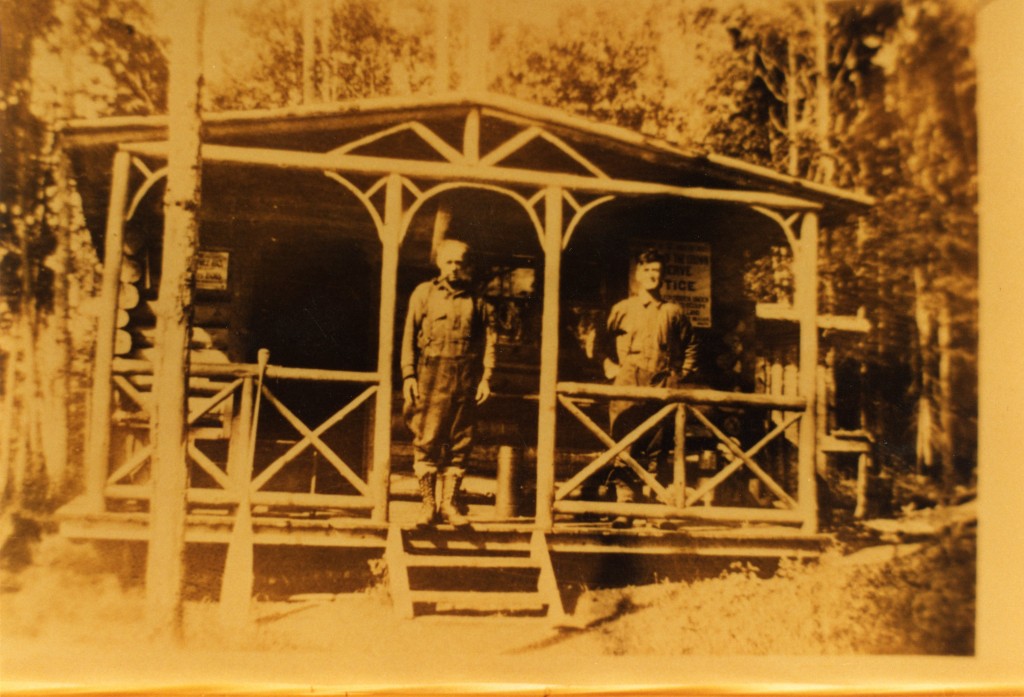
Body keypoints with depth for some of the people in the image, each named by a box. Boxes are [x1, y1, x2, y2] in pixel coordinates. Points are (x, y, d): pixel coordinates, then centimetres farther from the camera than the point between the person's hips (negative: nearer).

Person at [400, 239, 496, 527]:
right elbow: (409, 335, 6)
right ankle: (428, 503, 4)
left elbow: (488, 340, 9)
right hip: (431, 374, -1)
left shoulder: (476, 300, 11)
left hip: (466, 378, 2)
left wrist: (486, 377, 0)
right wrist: (408, 374, -2)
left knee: (459, 443, 4)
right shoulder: (423, 293, 8)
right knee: (426, 440, -4)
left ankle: (449, 503, 12)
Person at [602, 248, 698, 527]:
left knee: (657, 451, 1)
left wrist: (680, 375, 10)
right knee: (625, 449, -8)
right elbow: (605, 344, 17)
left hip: (662, 388, 1)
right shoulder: (621, 309, 12)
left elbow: (690, 347, 21)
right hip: (627, 388, -1)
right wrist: (610, 368, 3)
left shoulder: (673, 312, 13)